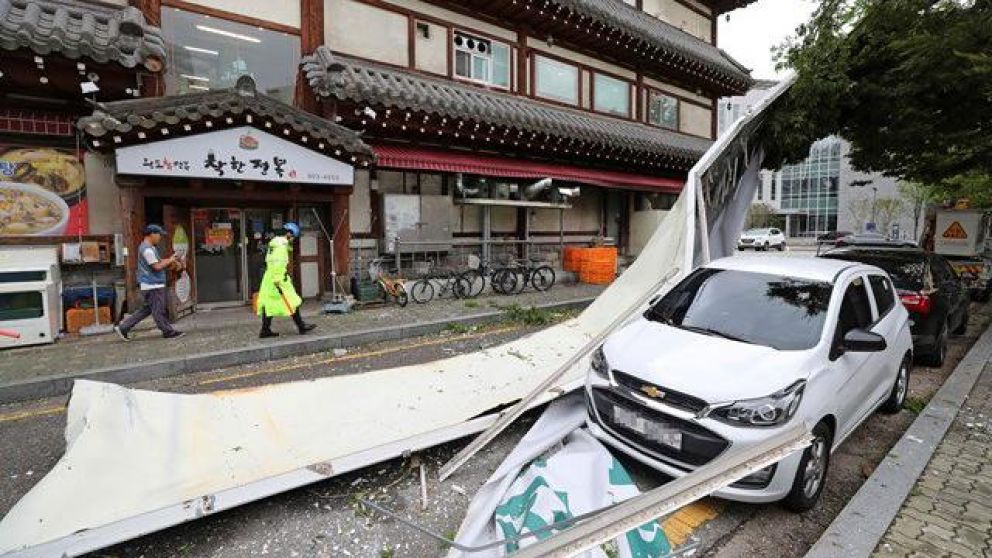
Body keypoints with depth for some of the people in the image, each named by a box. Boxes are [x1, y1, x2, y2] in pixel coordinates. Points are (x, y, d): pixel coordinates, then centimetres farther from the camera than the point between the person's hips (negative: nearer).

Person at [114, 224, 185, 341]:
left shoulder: (151, 248, 15)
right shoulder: (147, 249, -18)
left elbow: (158, 261, 20)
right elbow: (157, 266, -21)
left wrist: (169, 261, 5)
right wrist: (170, 260, -8)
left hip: (153, 284, 11)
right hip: (152, 285, -11)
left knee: (146, 309, 17)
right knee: (158, 310, 0)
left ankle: (123, 327, 21)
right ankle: (168, 332, 8)